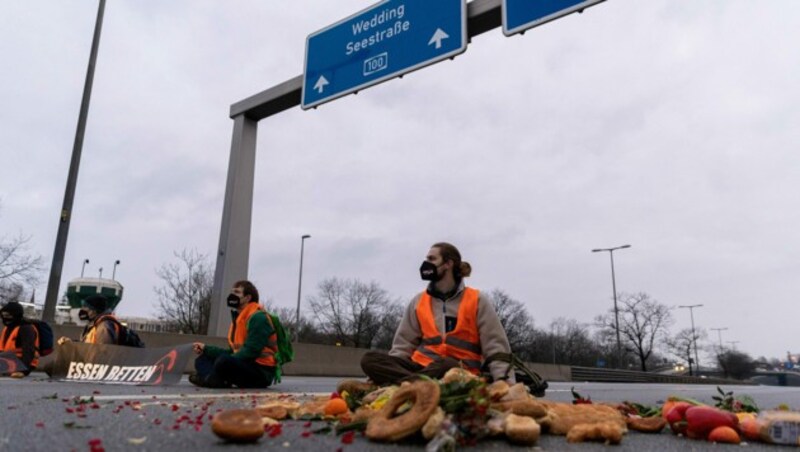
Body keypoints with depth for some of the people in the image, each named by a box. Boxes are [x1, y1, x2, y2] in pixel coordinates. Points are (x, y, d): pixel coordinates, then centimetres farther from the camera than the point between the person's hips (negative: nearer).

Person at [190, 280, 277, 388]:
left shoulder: (258, 317, -13)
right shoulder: (238, 318, 17)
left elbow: (250, 352, -20)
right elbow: (233, 352, 18)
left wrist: (224, 363, -19)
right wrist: (206, 349, 13)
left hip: (261, 373, -10)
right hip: (245, 367, 10)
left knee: (224, 362, -36)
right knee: (202, 360, 12)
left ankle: (211, 378, -7)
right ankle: (217, 378, -16)